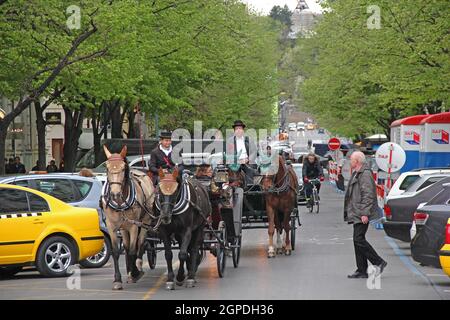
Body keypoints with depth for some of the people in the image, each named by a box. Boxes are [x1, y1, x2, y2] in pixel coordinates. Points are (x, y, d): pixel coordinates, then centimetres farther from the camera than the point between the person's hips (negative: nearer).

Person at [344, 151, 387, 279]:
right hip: (357, 214, 11)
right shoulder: (357, 174, 19)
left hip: (361, 215, -11)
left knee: (359, 239, -13)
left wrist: (365, 213, -25)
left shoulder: (365, 174, -14)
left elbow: (368, 195, -21)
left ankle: (379, 262, -5)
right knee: (358, 240, 9)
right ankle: (362, 270, 11)